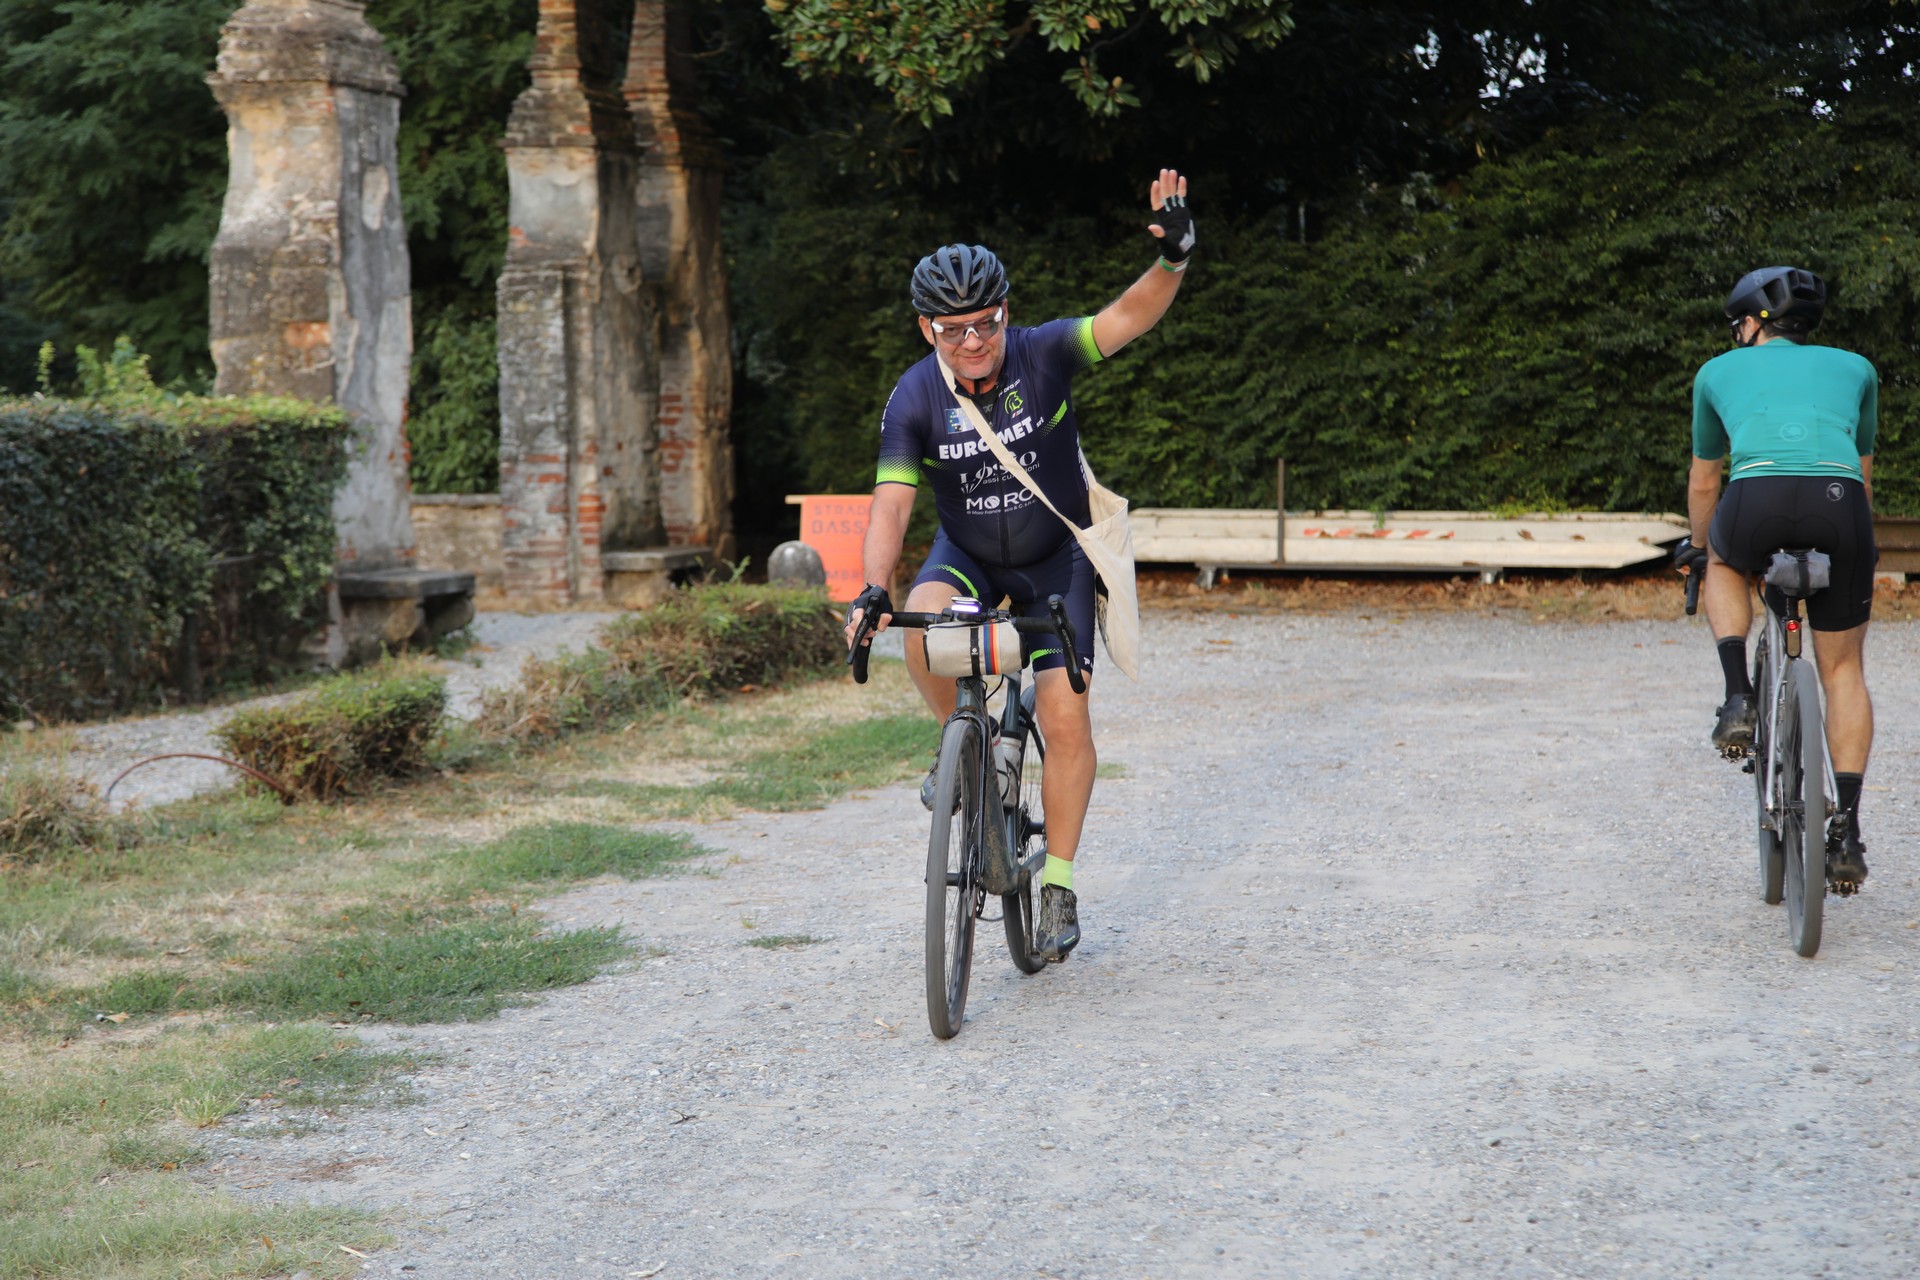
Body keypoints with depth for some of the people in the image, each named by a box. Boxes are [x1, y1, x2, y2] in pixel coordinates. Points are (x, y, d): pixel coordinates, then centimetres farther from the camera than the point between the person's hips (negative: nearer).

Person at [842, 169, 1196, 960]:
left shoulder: (1043, 355, -20)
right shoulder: (914, 399, -18)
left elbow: (1129, 317, -31)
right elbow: (891, 505, -23)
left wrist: (1174, 258, -51)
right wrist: (872, 592, -38)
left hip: (1054, 558, -1)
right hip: (968, 554, 1)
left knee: (1065, 718, -10)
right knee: (923, 621, -33)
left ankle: (1058, 886, 3)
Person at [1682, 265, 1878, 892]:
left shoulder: (1719, 371, 29)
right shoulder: (1853, 367, 31)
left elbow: (1702, 486, 39)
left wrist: (1702, 551, 56)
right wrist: (1846, 545, 58)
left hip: (1757, 501, -1)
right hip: (1839, 506, 1)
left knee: (1725, 562, 37)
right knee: (1843, 669, 19)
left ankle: (1739, 699, 17)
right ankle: (1847, 831, 10)